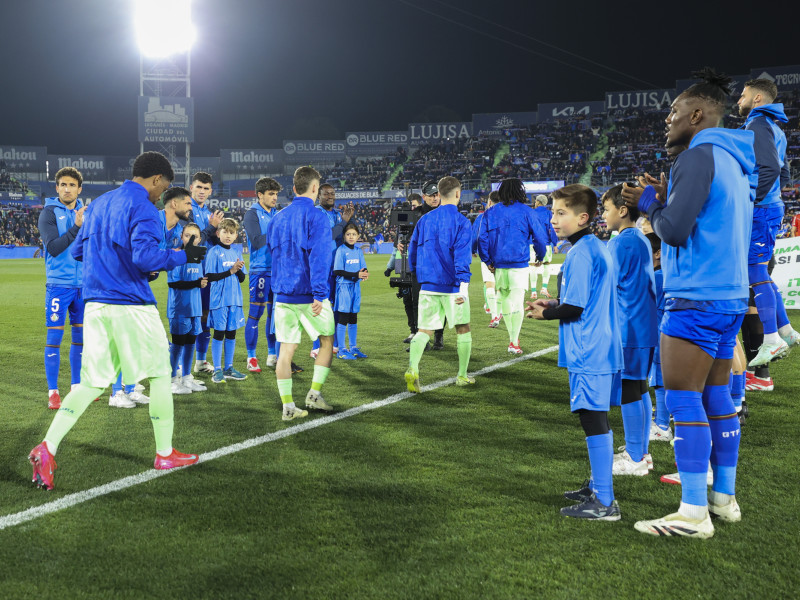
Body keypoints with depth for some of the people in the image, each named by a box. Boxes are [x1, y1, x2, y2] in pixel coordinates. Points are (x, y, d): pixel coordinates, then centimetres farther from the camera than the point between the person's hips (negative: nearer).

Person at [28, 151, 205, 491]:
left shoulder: (99, 204, 17)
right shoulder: (143, 208, -9)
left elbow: (77, 251, 23)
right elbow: (144, 256, -21)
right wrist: (183, 256, -9)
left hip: (95, 305, 7)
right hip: (132, 306, -7)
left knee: (92, 381, 10)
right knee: (160, 374, 8)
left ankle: (47, 449, -3)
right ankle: (165, 454, 15)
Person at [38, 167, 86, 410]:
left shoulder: (84, 212, 10)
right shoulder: (49, 213, -5)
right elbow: (53, 247, -16)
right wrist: (76, 227, -22)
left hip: (84, 284, 5)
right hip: (59, 283, -5)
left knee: (81, 336, 10)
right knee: (54, 336, -3)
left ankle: (77, 386, 22)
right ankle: (53, 392, 4)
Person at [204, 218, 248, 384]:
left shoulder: (236, 253, 11)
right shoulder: (214, 252, -5)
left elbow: (242, 278, 11)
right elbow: (210, 277, -11)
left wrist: (239, 270, -10)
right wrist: (230, 271, -15)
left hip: (234, 299, 5)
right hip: (219, 299, -5)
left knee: (231, 333, 10)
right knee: (219, 333, -1)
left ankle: (228, 368, 19)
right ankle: (217, 370, 6)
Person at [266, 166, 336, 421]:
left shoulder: (278, 218, 11)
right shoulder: (316, 216, -9)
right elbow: (319, 256, -18)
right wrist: (319, 294, -22)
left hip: (283, 294, 5)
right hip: (308, 294, -5)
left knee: (286, 349, 5)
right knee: (327, 341, 14)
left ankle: (287, 406, 6)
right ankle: (314, 393, 10)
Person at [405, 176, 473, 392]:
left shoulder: (424, 220, 9)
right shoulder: (461, 222, -6)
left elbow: (412, 252, 15)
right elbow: (462, 254, -16)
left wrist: (419, 277, 27)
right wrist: (463, 285, -21)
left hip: (428, 286, 4)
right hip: (452, 285, -3)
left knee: (424, 330, 4)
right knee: (462, 328, 13)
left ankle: (413, 368, -21)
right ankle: (462, 375, 22)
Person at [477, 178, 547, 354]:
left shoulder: (490, 212, 6)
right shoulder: (525, 211, -2)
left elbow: (482, 238, 2)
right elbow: (540, 237, 0)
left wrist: (487, 261, 11)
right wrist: (540, 256, 16)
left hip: (498, 265, 3)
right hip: (519, 265, -3)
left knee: (505, 302, 15)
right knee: (517, 303, -4)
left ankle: (512, 338, 24)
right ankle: (514, 342, -8)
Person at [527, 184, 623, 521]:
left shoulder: (579, 254, -16)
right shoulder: (598, 247, 14)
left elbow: (574, 309, -18)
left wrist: (545, 313, -2)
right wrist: (553, 304, 18)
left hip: (588, 353, -10)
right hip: (603, 349, 10)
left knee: (593, 421, -7)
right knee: (597, 419, 17)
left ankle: (604, 503, -4)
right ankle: (597, 486, 29)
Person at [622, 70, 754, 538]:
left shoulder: (699, 156, -12)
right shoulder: (733, 162, 18)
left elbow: (674, 231, -18)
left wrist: (651, 204, 1)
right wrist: (664, 201, 16)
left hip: (696, 299, -10)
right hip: (731, 294, 10)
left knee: (683, 399, -8)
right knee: (717, 396, 13)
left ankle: (694, 513, -8)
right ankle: (725, 499, 19)